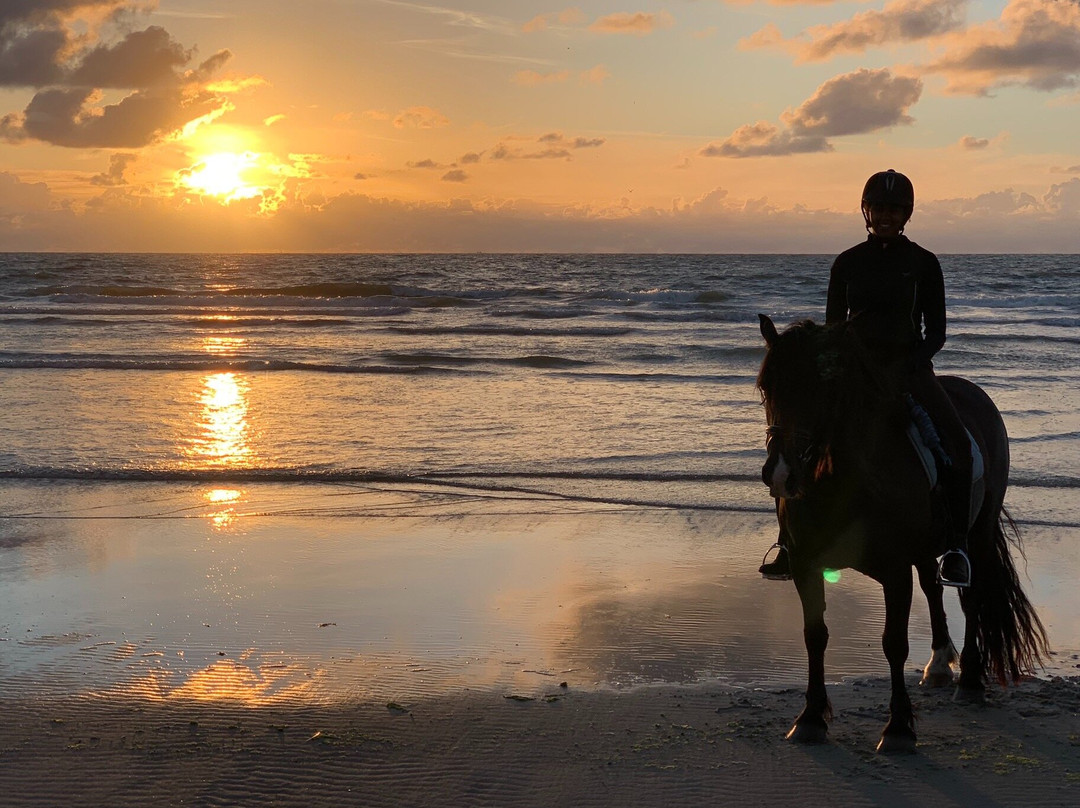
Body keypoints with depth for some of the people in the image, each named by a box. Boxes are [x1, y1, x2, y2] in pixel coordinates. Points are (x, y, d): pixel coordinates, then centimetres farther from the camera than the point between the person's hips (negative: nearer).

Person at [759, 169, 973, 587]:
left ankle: (957, 544, -15)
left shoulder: (924, 263, 3)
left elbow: (936, 331, 2)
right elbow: (832, 327, 10)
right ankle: (789, 537, -10)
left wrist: (906, 366, -14)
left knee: (956, 439, -25)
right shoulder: (847, 263, 8)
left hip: (910, 366, -1)